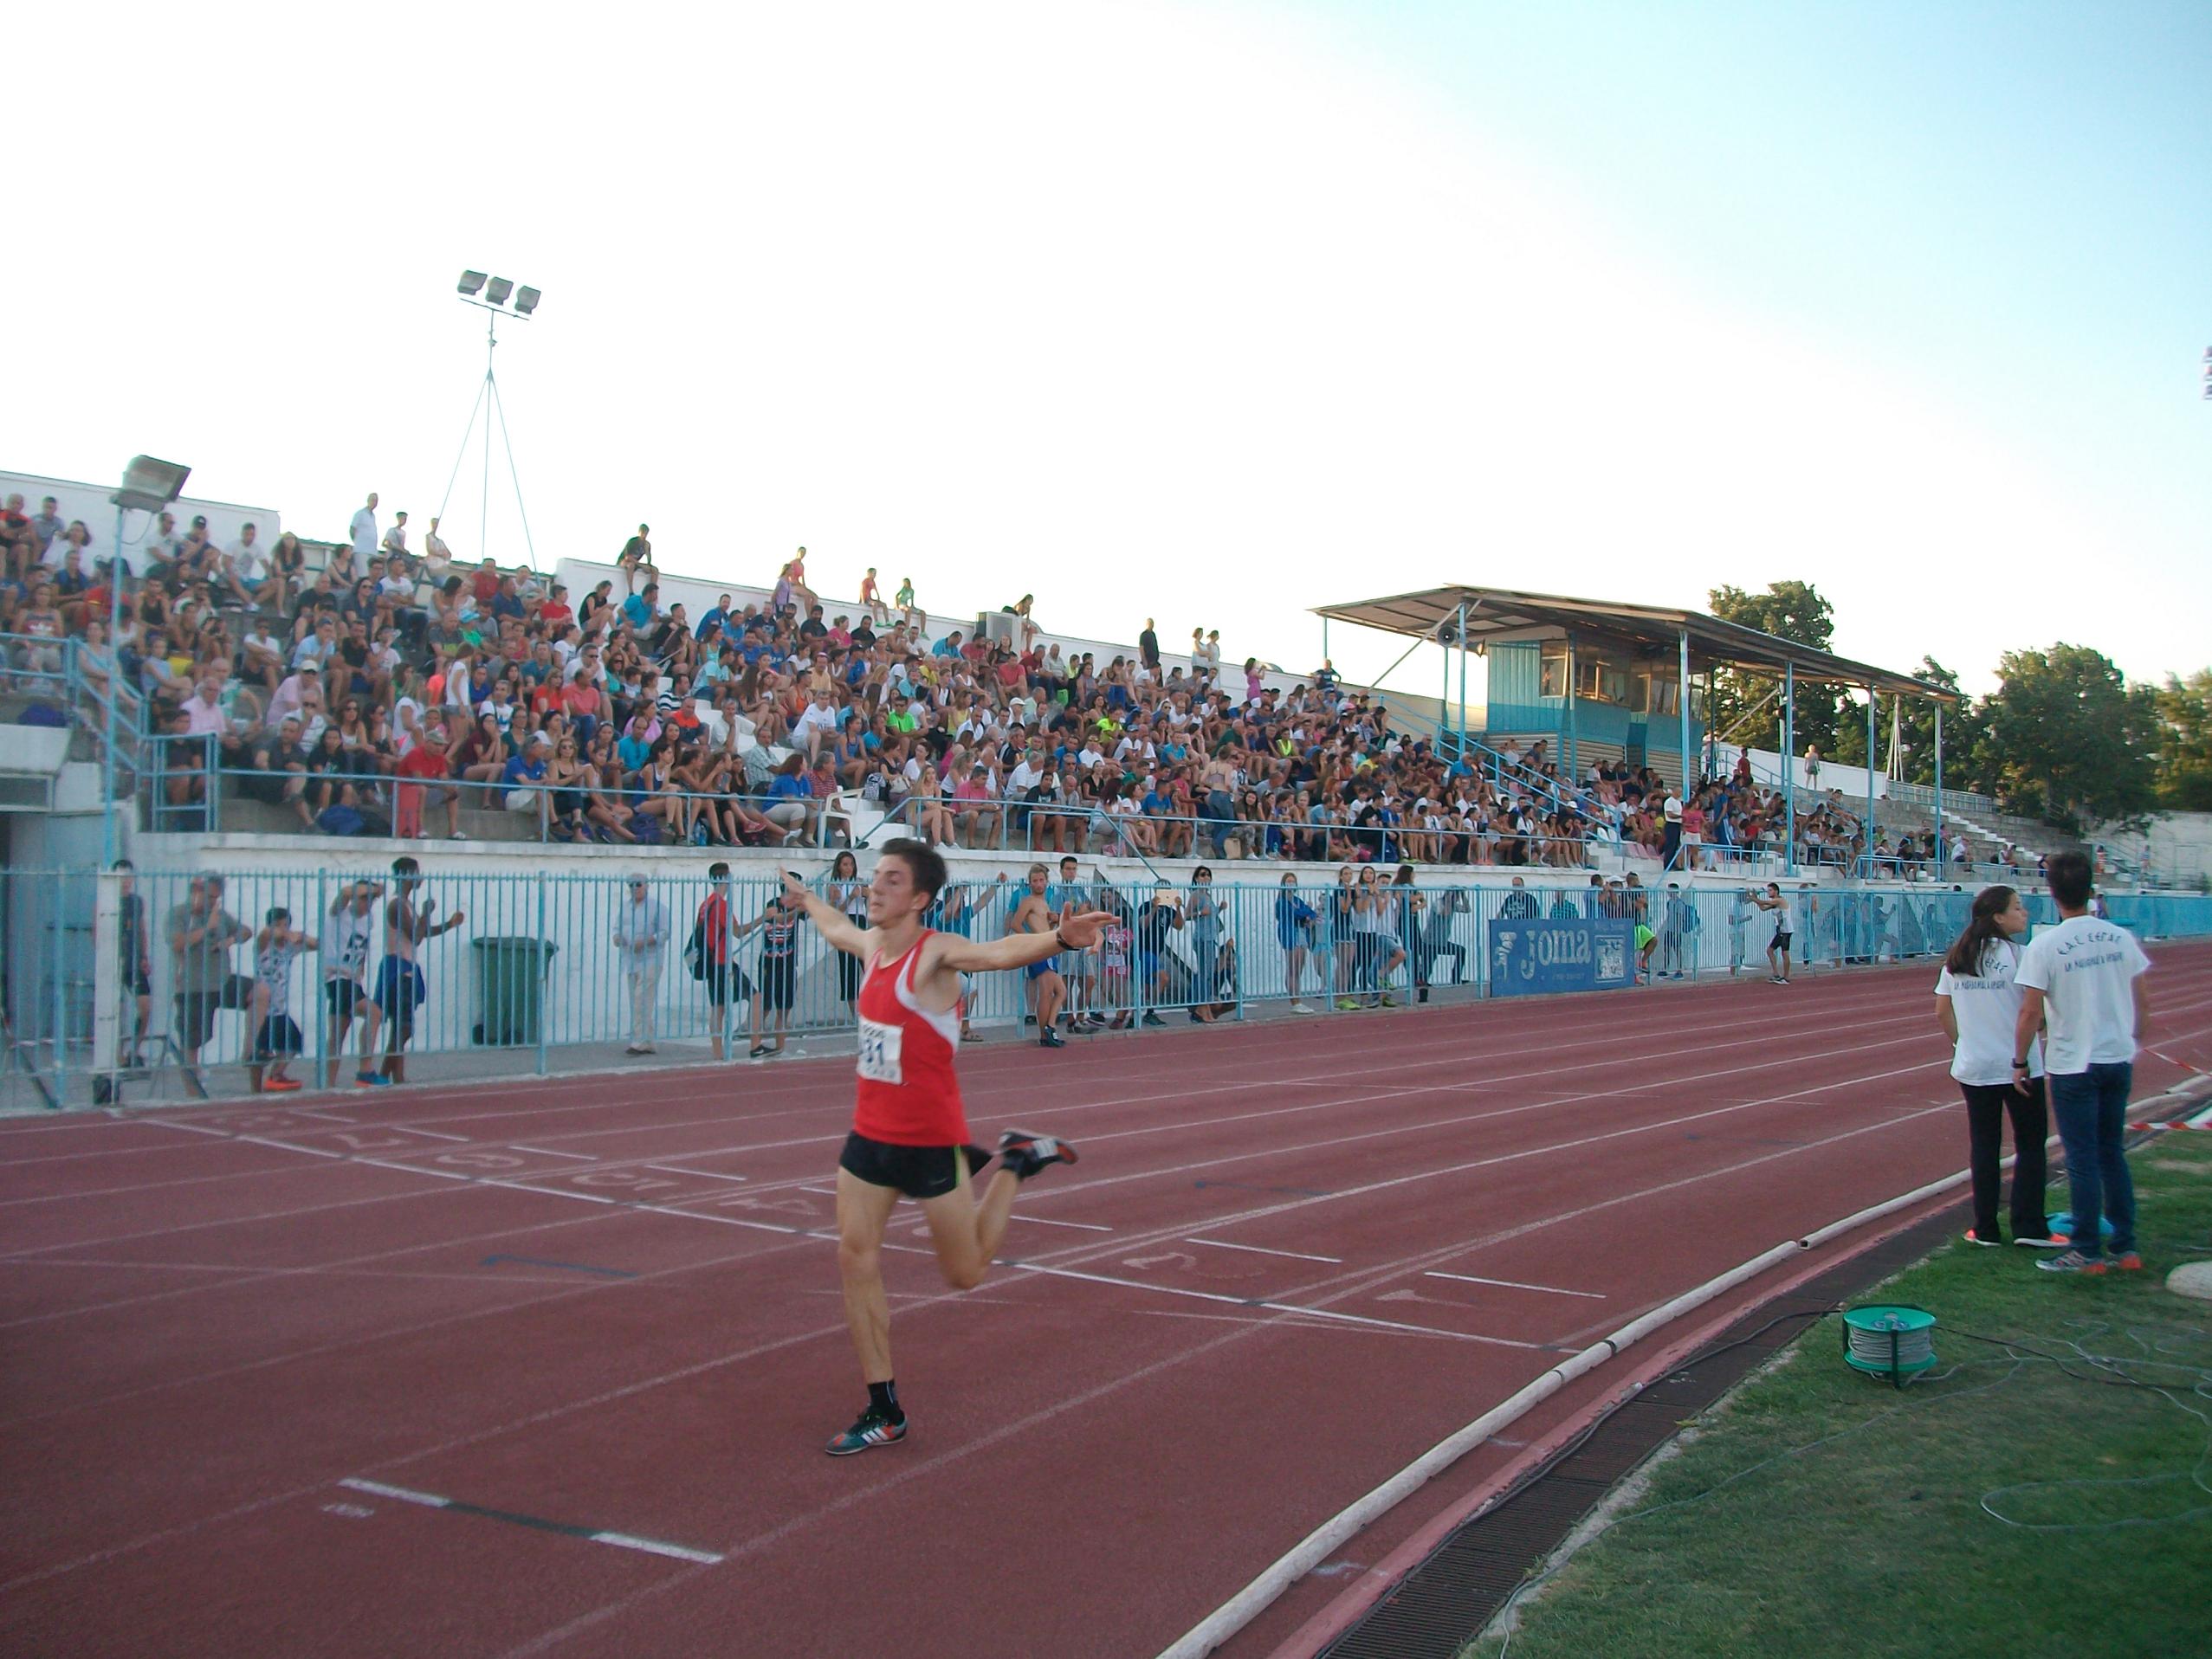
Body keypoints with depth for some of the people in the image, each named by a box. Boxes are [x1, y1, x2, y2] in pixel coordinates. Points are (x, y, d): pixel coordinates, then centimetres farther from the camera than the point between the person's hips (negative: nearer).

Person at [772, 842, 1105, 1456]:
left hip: (929, 1140, -7)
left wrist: (1060, 939, -60)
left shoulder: (935, 953, -19)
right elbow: (837, 928, 30)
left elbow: (1000, 952, -40)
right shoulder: (872, 945, 4)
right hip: (870, 1134, 7)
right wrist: (805, 897, 49)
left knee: (965, 1274, 5)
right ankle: (884, 1411, 14)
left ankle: (1016, 1163, 27)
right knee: (856, 1259, 2)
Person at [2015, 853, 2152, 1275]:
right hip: (2119, 1060, 5)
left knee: (2083, 1160, 2)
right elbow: (2142, 1004, 7)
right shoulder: (2121, 938, 0)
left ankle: (2087, 1253, 8)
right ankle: (2126, 1247, 20)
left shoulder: (2043, 946, -14)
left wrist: (2021, 1061, -3)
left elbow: (2030, 1013, -16)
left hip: (2073, 1066, -5)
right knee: (2113, 1153, 16)